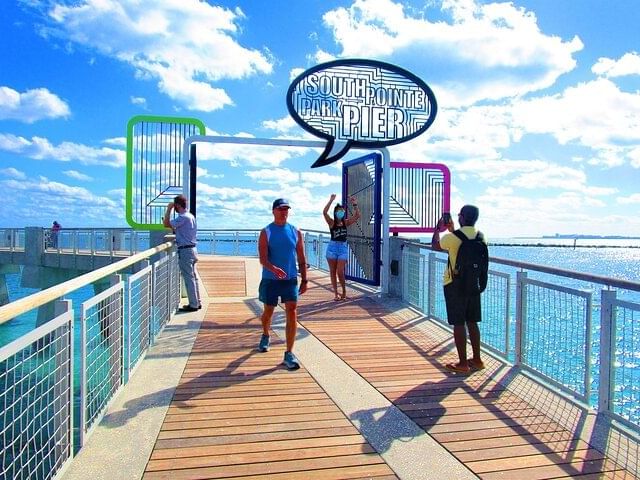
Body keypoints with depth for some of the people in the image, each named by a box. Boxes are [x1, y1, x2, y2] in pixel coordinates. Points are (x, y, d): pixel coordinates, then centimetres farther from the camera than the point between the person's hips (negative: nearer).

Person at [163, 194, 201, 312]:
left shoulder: (183, 217, -17)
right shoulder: (190, 216, 15)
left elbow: (166, 224, -20)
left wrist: (168, 209, -13)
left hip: (185, 251, -10)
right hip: (192, 249, 10)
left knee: (188, 278, -4)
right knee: (193, 277, 13)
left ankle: (193, 305, 1)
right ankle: (197, 302, 20)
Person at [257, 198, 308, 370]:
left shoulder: (296, 232, 4)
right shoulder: (266, 232, -4)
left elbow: (301, 259, 8)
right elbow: (263, 259, -15)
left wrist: (304, 280, 3)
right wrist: (274, 269, -35)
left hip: (291, 280, 1)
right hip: (270, 280, -1)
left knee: (292, 312, -10)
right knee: (268, 311, 15)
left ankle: (289, 354, -5)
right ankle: (265, 336, 47)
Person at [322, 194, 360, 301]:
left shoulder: (346, 222, 5)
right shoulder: (331, 222, -3)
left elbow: (357, 215, -1)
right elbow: (324, 212, -19)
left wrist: (354, 204, -10)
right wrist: (331, 200, -21)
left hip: (343, 248, 1)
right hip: (332, 247, -1)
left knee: (340, 272, -6)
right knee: (333, 271, 5)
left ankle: (344, 290, 14)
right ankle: (336, 293, 15)